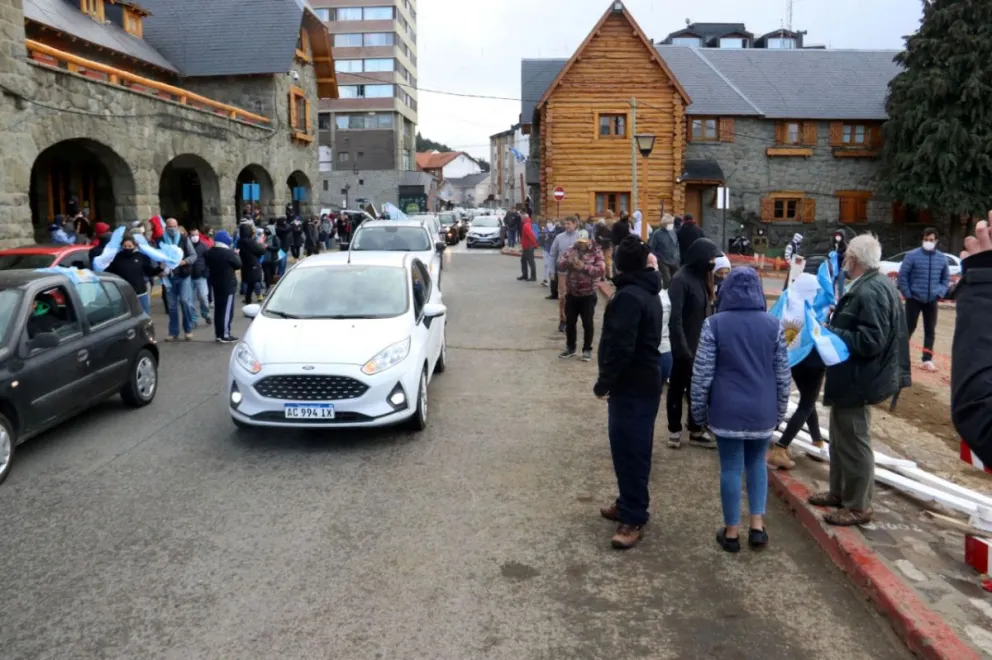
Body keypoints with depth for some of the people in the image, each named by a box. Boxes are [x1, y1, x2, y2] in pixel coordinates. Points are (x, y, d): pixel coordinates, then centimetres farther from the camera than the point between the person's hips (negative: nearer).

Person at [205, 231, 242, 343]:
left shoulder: (210, 252, 5)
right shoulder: (228, 252, -17)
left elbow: (208, 266, 15)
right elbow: (238, 264, -9)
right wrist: (236, 254, 6)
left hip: (216, 283, 7)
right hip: (228, 284, -7)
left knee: (218, 309, 11)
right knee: (227, 309, -3)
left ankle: (218, 334, 15)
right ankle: (225, 335, -3)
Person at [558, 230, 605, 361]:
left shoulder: (596, 252, -7)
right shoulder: (570, 250, 4)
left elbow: (601, 270, -18)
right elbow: (559, 266, -2)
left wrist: (584, 267, -28)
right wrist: (568, 262, -23)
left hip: (588, 295, -3)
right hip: (571, 294, 4)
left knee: (587, 323, 4)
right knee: (570, 322, 12)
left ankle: (587, 349, 17)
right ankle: (570, 348, 27)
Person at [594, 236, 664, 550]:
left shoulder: (628, 297, -20)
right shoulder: (648, 292, 13)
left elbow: (620, 347, -26)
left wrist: (604, 382, -16)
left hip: (631, 387, -10)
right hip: (643, 383, 10)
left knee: (629, 452, -5)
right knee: (630, 449, 18)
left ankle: (634, 518, 2)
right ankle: (629, 504, 29)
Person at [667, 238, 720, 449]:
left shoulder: (701, 277, 9)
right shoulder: (680, 280, -17)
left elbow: (705, 313, 13)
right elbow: (675, 318, -22)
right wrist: (682, 348, -25)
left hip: (701, 345, 8)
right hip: (685, 347, -8)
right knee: (678, 388, 7)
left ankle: (696, 431, 24)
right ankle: (675, 430, 19)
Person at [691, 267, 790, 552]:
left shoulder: (714, 324, -8)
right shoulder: (773, 324, 0)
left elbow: (702, 373, -8)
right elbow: (783, 374, 4)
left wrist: (699, 410, 3)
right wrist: (780, 409, 16)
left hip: (727, 410, -2)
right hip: (763, 410, 3)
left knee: (731, 467, 7)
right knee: (757, 463, 19)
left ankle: (732, 532, 17)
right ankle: (757, 527, 17)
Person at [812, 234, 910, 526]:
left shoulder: (869, 292, -24)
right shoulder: (875, 285, 10)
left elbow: (869, 342, -28)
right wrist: (836, 321, 8)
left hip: (856, 381, -11)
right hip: (852, 377, 11)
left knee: (854, 442, 2)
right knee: (841, 438, 21)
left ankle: (859, 507, 15)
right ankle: (839, 493, 34)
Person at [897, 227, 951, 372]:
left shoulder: (942, 258, 2)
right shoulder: (912, 256, -10)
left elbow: (946, 278, 14)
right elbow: (902, 275, -8)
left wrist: (940, 293, 1)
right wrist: (907, 294, -10)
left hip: (931, 301, 4)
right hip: (914, 299, -4)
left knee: (930, 331, 8)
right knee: (909, 328, 2)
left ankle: (927, 360, 17)